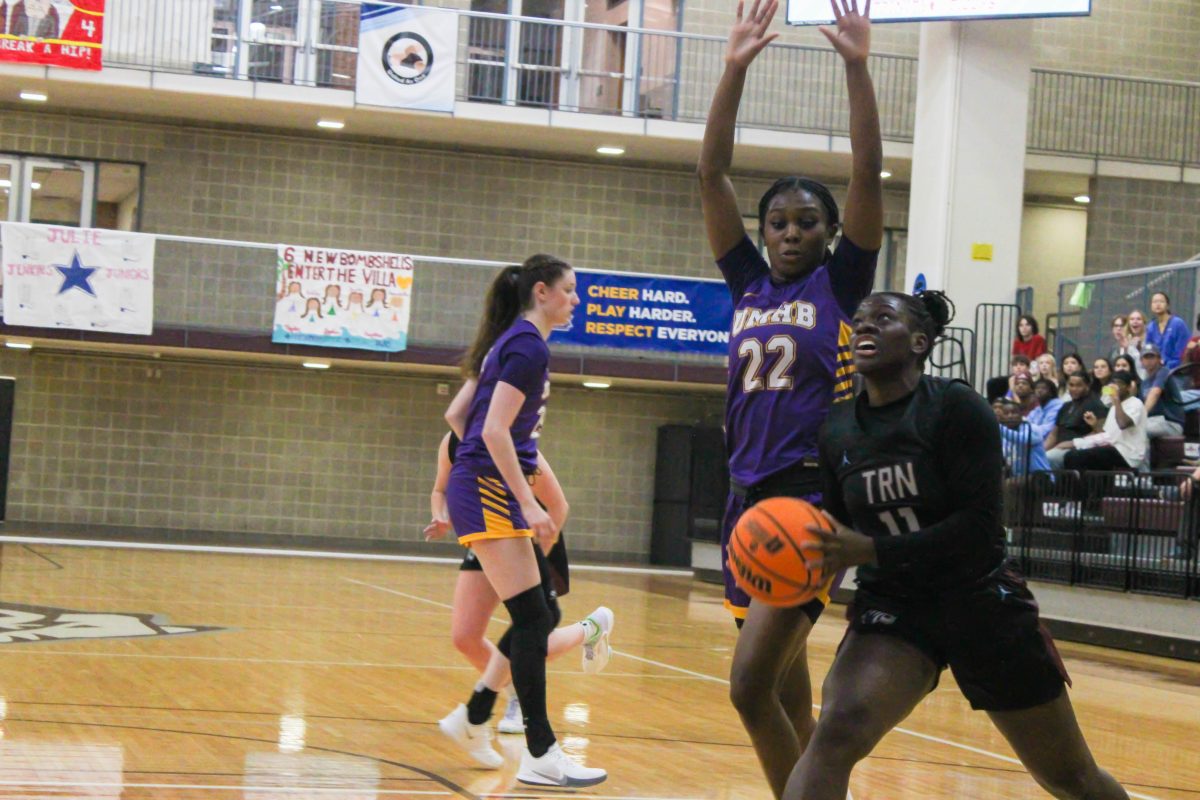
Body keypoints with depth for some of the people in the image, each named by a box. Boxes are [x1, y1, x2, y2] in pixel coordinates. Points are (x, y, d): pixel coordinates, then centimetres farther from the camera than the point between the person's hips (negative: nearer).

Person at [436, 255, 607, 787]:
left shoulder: (511, 342, 17)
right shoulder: (529, 346, -12)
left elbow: (456, 416, 20)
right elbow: (495, 430, -21)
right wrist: (529, 506, -21)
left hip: (477, 489, 10)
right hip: (489, 491, -10)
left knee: (535, 619, 12)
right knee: (532, 619, -11)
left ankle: (473, 718, 20)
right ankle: (540, 755, -11)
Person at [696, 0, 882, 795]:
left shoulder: (841, 284, 1)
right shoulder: (750, 283, 12)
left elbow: (868, 171, -9)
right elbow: (712, 173, 7)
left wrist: (857, 65, -14)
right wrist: (736, 67, -1)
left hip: (815, 496, -6)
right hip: (750, 492, 6)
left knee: (751, 682, -16)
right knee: (783, 687, 12)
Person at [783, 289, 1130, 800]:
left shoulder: (955, 407, -15)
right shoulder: (837, 432, -1)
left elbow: (981, 526, -22)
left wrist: (872, 550, -28)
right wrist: (807, 558, -12)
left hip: (981, 603, -2)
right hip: (892, 605, 3)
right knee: (837, 729, -26)